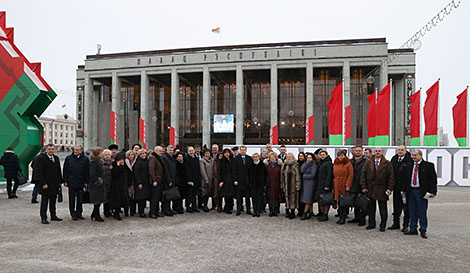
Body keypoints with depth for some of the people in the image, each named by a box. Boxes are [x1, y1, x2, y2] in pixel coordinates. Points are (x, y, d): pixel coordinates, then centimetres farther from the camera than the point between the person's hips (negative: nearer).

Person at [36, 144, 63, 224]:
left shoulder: (56, 158, 12)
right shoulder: (42, 158, -8)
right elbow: (40, 172, -12)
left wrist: (60, 181, 11)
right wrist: (43, 183, -17)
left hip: (55, 184, 6)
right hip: (46, 184, -6)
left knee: (53, 201, 13)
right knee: (44, 201, 1)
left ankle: (53, 216, 21)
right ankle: (43, 218, 6)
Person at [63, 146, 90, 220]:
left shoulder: (85, 159, 2)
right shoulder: (68, 158, 4)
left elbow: (87, 171, 4)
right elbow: (65, 171, 5)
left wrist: (86, 182, -1)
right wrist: (65, 181, -2)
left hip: (81, 183, 0)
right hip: (71, 183, 0)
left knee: (80, 199, 8)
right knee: (72, 199, 3)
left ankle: (79, 213, 18)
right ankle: (73, 214, 12)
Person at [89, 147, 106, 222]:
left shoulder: (99, 161, 15)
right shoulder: (94, 162, -16)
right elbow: (92, 174, -21)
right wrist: (97, 181, -17)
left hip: (100, 184, 9)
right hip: (96, 185, -9)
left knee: (98, 201, 13)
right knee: (97, 201, -3)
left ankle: (93, 216, 23)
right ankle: (96, 216, 7)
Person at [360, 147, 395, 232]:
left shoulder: (387, 164, -1)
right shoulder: (368, 163, 6)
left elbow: (391, 176, -3)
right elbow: (363, 175, 5)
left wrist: (389, 188, -11)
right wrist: (364, 187, -2)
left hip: (382, 190, -2)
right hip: (370, 190, 2)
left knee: (383, 209, 5)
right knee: (371, 208, 9)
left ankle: (383, 225, 14)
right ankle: (371, 224, 19)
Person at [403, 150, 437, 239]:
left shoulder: (428, 165, -3)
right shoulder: (409, 166, 12)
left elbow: (433, 179, -5)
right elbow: (406, 179, 16)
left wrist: (433, 191, -14)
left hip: (422, 192, -4)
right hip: (411, 191, 5)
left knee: (422, 212, 2)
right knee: (412, 212, 10)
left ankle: (423, 230, 14)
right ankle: (413, 229, 19)